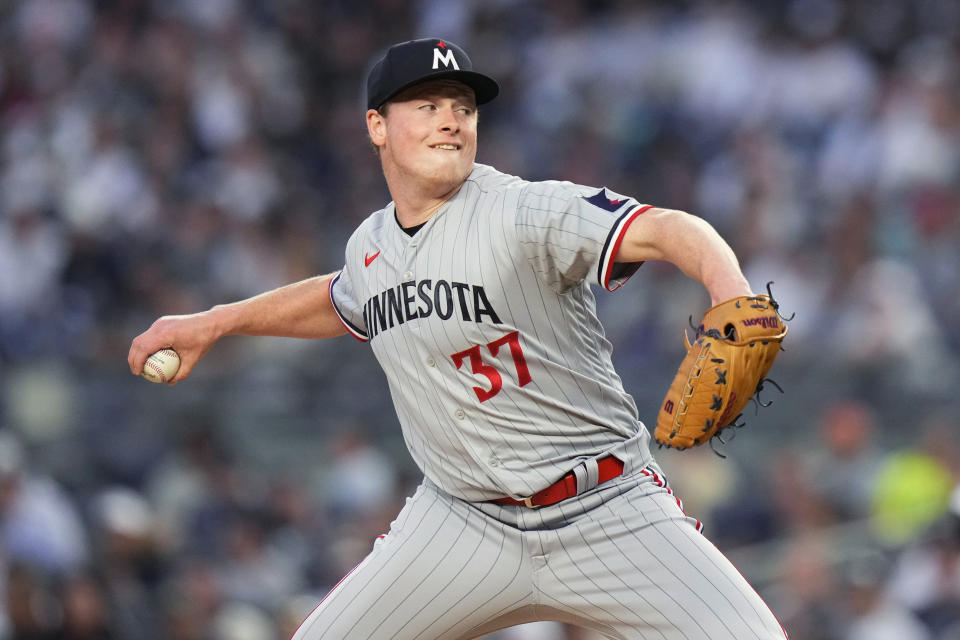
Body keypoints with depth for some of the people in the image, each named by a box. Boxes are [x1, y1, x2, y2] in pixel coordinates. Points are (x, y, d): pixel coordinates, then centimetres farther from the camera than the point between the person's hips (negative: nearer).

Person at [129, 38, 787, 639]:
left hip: (606, 511, -5)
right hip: (465, 521, 5)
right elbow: (341, 300, 31)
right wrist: (215, 322, 32)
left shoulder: (522, 213, -16)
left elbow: (666, 228, -31)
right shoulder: (371, 245, 5)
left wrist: (730, 289, -51)